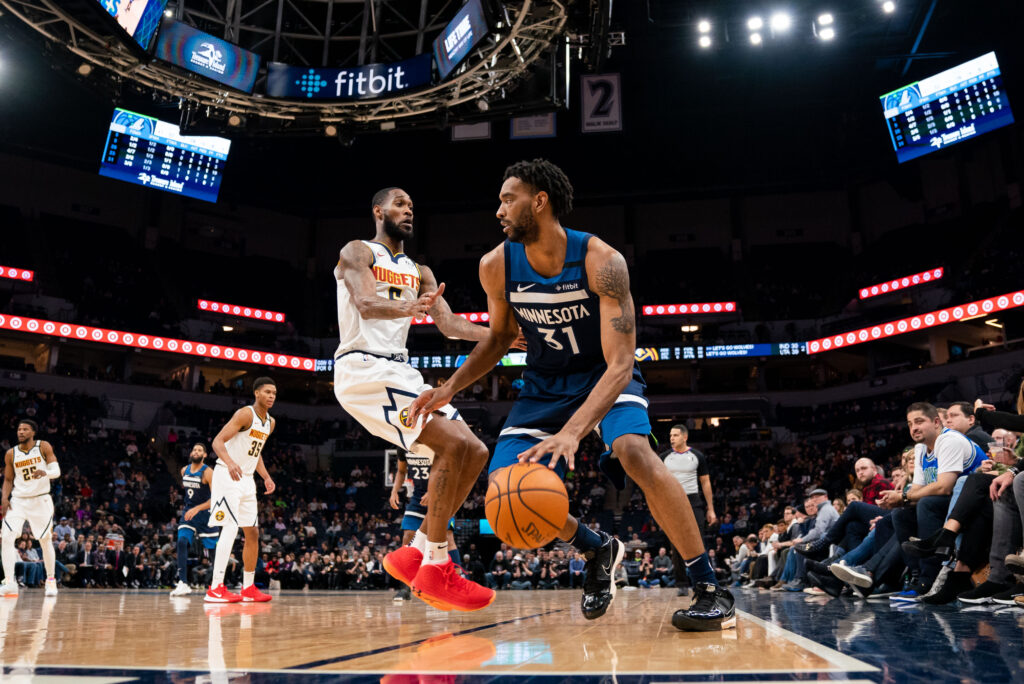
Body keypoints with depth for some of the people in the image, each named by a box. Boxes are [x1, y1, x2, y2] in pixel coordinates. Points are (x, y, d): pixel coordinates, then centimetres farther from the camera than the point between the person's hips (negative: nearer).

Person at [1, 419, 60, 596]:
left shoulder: (44, 447, -4)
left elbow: (56, 471, -8)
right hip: (18, 500, 2)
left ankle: (51, 580, 18)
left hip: (41, 500, -2)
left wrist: (44, 473, -30)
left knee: (46, 541, 5)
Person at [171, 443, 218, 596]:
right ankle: (183, 583, -20)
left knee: (213, 548, 4)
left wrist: (197, 508, -32)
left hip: (204, 513, -5)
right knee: (182, 542, -16)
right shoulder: (184, 470, 4)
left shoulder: (207, 472, -16)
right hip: (188, 511, 5)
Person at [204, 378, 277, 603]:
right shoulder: (246, 413, -14)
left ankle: (248, 588, 19)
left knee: (252, 532, 10)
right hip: (227, 475, -9)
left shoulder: (270, 422, 12)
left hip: (246, 479, 9)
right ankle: (215, 589, -16)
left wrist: (266, 477, 11)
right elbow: (218, 441, -20)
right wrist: (230, 462, -39)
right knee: (231, 527, -17)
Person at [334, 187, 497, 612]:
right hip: (362, 367, -8)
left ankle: (415, 554, 5)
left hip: (398, 372, 8)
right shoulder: (358, 252, 2)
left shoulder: (418, 272, 22)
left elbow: (449, 323, 12)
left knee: (475, 453, -1)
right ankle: (435, 568, -15)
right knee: (455, 443, -23)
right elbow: (366, 304, -18)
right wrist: (409, 308, -40)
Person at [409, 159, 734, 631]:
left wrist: (571, 432, -47)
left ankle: (711, 591, -19)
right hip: (546, 384, 5)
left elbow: (620, 364, -32)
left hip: (605, 375, -4)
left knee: (635, 452, -34)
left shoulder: (601, 261, -27)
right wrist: (450, 387, -8)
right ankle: (598, 551, 17)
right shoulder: (497, 266, -13)